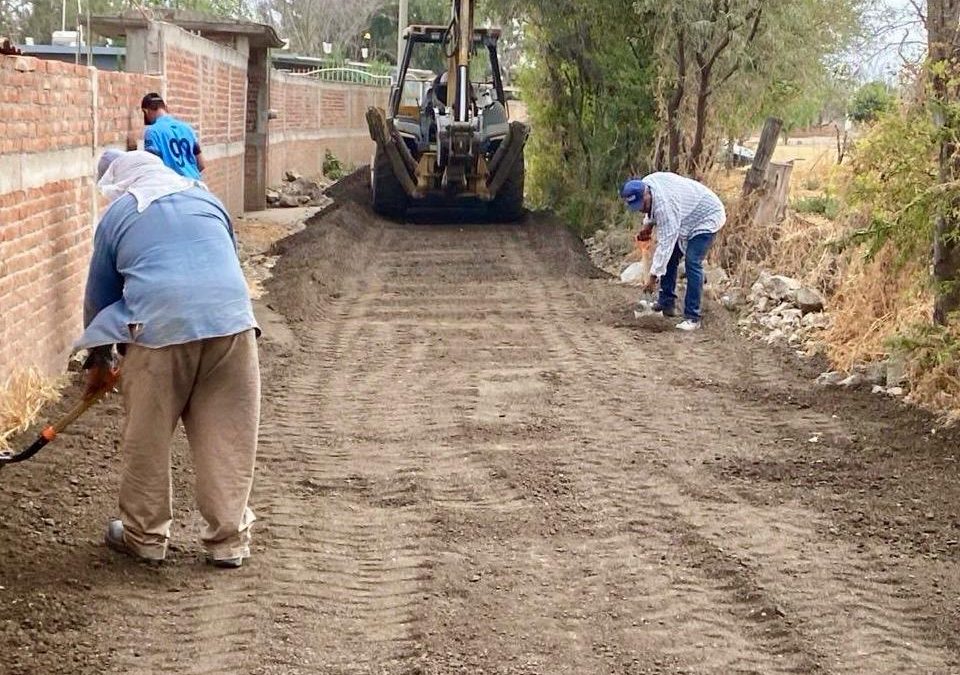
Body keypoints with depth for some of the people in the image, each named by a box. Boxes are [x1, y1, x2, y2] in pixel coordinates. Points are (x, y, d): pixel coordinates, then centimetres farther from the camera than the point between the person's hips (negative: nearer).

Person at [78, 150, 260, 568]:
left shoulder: (117, 216, 16)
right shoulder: (206, 198, 24)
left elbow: (100, 296, 22)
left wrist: (98, 361, 35)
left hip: (159, 328, -2)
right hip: (231, 321, 3)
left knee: (147, 438, 13)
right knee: (229, 437, 9)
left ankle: (144, 535, 24)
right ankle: (229, 540, 14)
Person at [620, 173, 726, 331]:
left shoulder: (665, 205, -38)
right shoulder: (646, 183, -12)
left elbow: (665, 244, -37)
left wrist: (654, 276, -34)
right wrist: (649, 224, -6)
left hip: (706, 218, -10)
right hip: (688, 218, 10)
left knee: (692, 263, -19)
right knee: (670, 257, 6)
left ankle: (692, 318, -17)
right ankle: (667, 302, 17)